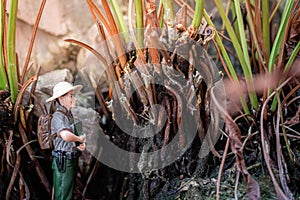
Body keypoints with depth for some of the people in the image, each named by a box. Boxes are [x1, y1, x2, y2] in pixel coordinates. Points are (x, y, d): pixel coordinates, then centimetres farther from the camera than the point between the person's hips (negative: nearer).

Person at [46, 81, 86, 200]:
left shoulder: (69, 115, 12)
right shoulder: (58, 116, -17)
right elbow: (65, 136, -36)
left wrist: (81, 145, 0)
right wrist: (80, 139, -17)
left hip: (72, 160, 9)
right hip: (63, 162, -9)